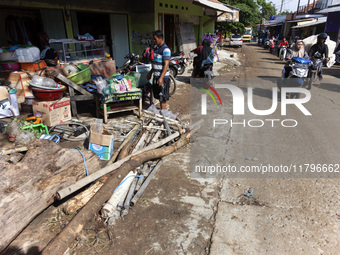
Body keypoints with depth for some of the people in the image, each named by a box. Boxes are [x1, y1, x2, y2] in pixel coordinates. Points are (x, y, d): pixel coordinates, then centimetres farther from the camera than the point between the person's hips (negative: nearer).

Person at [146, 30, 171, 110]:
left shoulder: (165, 49, -14)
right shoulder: (157, 48, 13)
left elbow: (166, 64, -21)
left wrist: (161, 78, -27)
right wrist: (150, 73, 23)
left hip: (163, 77, -9)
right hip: (156, 76, 9)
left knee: (162, 96, -1)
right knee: (157, 94, 17)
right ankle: (166, 105, 35)